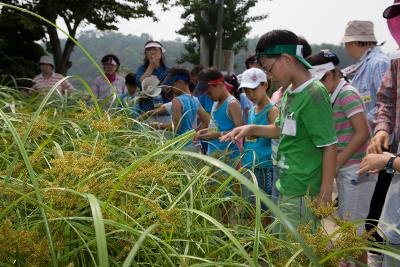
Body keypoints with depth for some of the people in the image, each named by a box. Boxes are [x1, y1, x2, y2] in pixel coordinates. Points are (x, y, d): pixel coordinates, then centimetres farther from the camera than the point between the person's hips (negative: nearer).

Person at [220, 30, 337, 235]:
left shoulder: (314, 94, -18)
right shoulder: (290, 92, 9)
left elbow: (329, 146, -18)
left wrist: (325, 192, -17)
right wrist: (251, 129, 8)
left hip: (303, 194, -9)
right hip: (287, 187, 9)